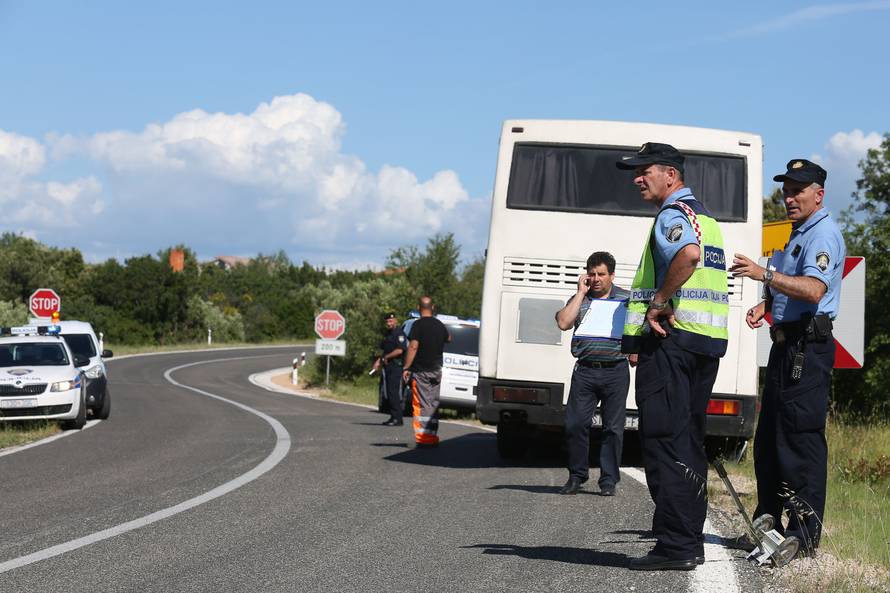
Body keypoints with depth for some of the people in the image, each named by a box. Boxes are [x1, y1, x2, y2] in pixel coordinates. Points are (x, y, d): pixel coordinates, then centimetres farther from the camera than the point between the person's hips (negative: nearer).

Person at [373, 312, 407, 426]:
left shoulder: (399, 333, -9)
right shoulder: (387, 334, 21)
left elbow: (399, 350, -18)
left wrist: (386, 357, -10)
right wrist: (379, 361, 14)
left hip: (396, 366, -10)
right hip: (387, 366, 10)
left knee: (393, 393, -14)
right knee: (388, 392, 8)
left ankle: (397, 418, -14)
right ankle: (393, 417, 12)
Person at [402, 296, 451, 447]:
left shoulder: (418, 325, -11)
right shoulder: (440, 325, 9)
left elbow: (413, 347, -17)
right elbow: (449, 338, 30)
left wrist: (406, 367, -15)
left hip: (420, 371, -5)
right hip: (436, 370, 5)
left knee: (421, 404, -5)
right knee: (433, 404, 11)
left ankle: (422, 438, -11)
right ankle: (432, 437, 11)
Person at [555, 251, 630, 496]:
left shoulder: (627, 298, 10)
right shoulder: (579, 299, 11)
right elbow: (563, 323, -5)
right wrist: (581, 293, -1)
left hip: (616, 370, -1)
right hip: (585, 371, 1)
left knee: (613, 428, 0)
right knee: (575, 424, -3)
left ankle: (609, 480, 8)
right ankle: (576, 476, 11)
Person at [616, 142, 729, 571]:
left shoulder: (674, 212, -8)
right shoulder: (704, 216, 24)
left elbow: (688, 254, -31)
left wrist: (660, 302, -21)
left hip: (671, 338, -10)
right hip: (708, 341, 10)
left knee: (664, 441, -10)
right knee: (689, 443, 13)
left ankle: (674, 546, -12)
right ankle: (691, 542, 16)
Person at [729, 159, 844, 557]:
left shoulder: (823, 234, -11)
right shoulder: (800, 233, 22)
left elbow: (814, 289, -28)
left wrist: (766, 274, -37)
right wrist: (764, 306, 12)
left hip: (808, 346, -11)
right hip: (786, 344, 11)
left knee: (801, 438, -12)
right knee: (767, 437, 15)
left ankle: (804, 535, -11)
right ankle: (768, 523, 24)